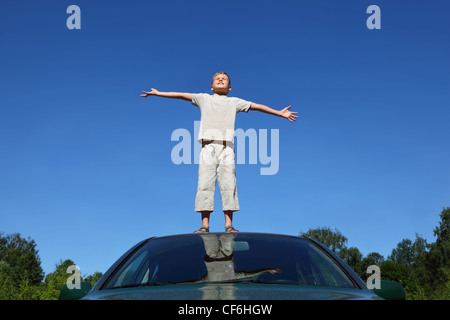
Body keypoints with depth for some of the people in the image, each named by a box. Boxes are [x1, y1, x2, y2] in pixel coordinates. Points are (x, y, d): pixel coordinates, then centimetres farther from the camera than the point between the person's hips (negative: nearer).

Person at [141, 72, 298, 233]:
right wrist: (157, 93, 22)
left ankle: (229, 225, -12)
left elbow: (256, 106, 25)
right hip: (208, 145, 0)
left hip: (226, 146, 0)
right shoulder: (204, 99, 24)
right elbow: (181, 95, 23)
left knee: (228, 184, -10)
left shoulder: (234, 102, 24)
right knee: (205, 183, -10)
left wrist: (280, 113, 25)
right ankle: (205, 225, -13)